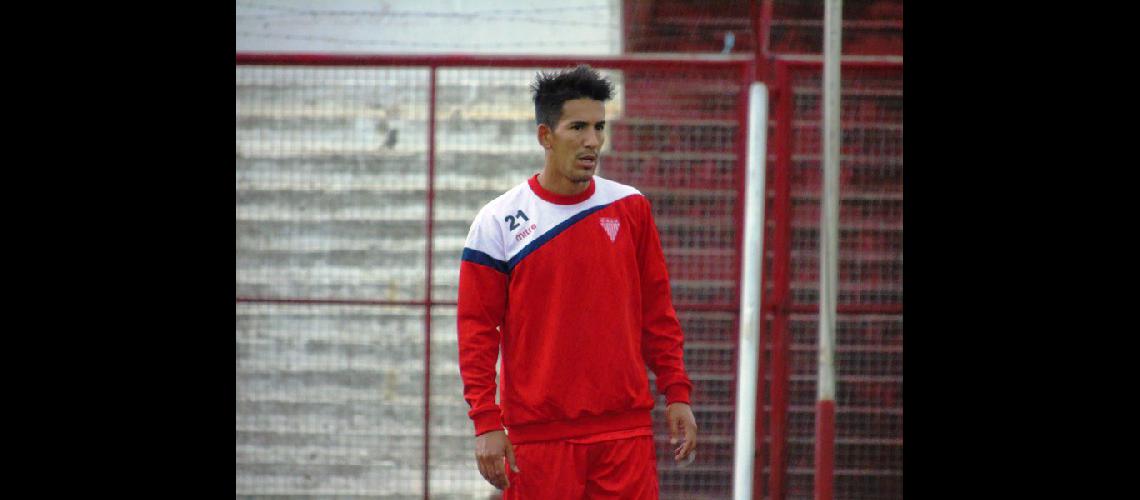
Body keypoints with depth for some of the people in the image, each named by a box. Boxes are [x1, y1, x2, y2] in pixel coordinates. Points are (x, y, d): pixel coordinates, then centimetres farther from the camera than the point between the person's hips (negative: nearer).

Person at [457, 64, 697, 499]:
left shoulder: (630, 209, 7)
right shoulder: (497, 223, -1)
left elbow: (657, 312, 12)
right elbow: (477, 329, -1)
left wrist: (677, 393, 5)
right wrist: (485, 422, -8)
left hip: (625, 427, 2)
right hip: (537, 435, -2)